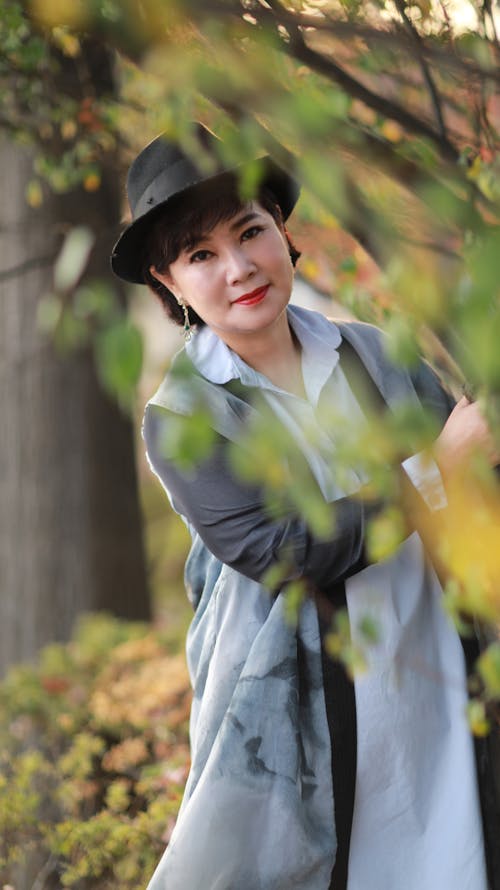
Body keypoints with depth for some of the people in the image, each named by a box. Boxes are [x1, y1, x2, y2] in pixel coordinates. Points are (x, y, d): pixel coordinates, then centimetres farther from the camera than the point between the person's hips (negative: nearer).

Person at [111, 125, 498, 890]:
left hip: (427, 689, 4)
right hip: (290, 709, -4)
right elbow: (280, 552, -16)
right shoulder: (181, 415, -6)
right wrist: (434, 470, -15)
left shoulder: (375, 354, 6)